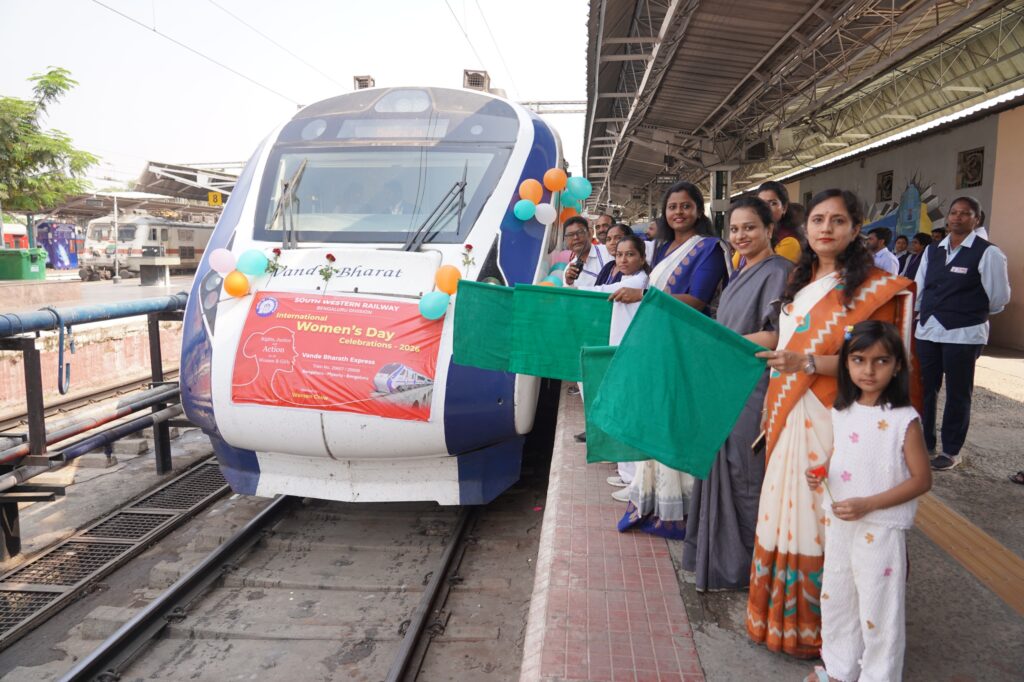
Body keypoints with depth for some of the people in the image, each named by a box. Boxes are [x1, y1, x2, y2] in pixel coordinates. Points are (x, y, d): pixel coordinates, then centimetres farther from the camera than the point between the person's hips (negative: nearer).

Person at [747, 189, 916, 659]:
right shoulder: (799, 281, 14)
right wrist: (770, 409, 19)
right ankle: (780, 614, 27)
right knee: (784, 512, 11)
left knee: (821, 520, 1)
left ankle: (814, 627, 20)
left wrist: (807, 363, -23)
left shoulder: (873, 287, -6)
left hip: (832, 423, -6)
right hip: (789, 418, 6)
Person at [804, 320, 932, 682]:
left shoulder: (904, 420, -16)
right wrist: (821, 473, -6)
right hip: (838, 523, 6)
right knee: (836, 598, 20)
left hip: (880, 529, -6)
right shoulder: (841, 411, 1)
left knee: (878, 608, 9)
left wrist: (868, 504, -22)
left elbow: (921, 480, -14)